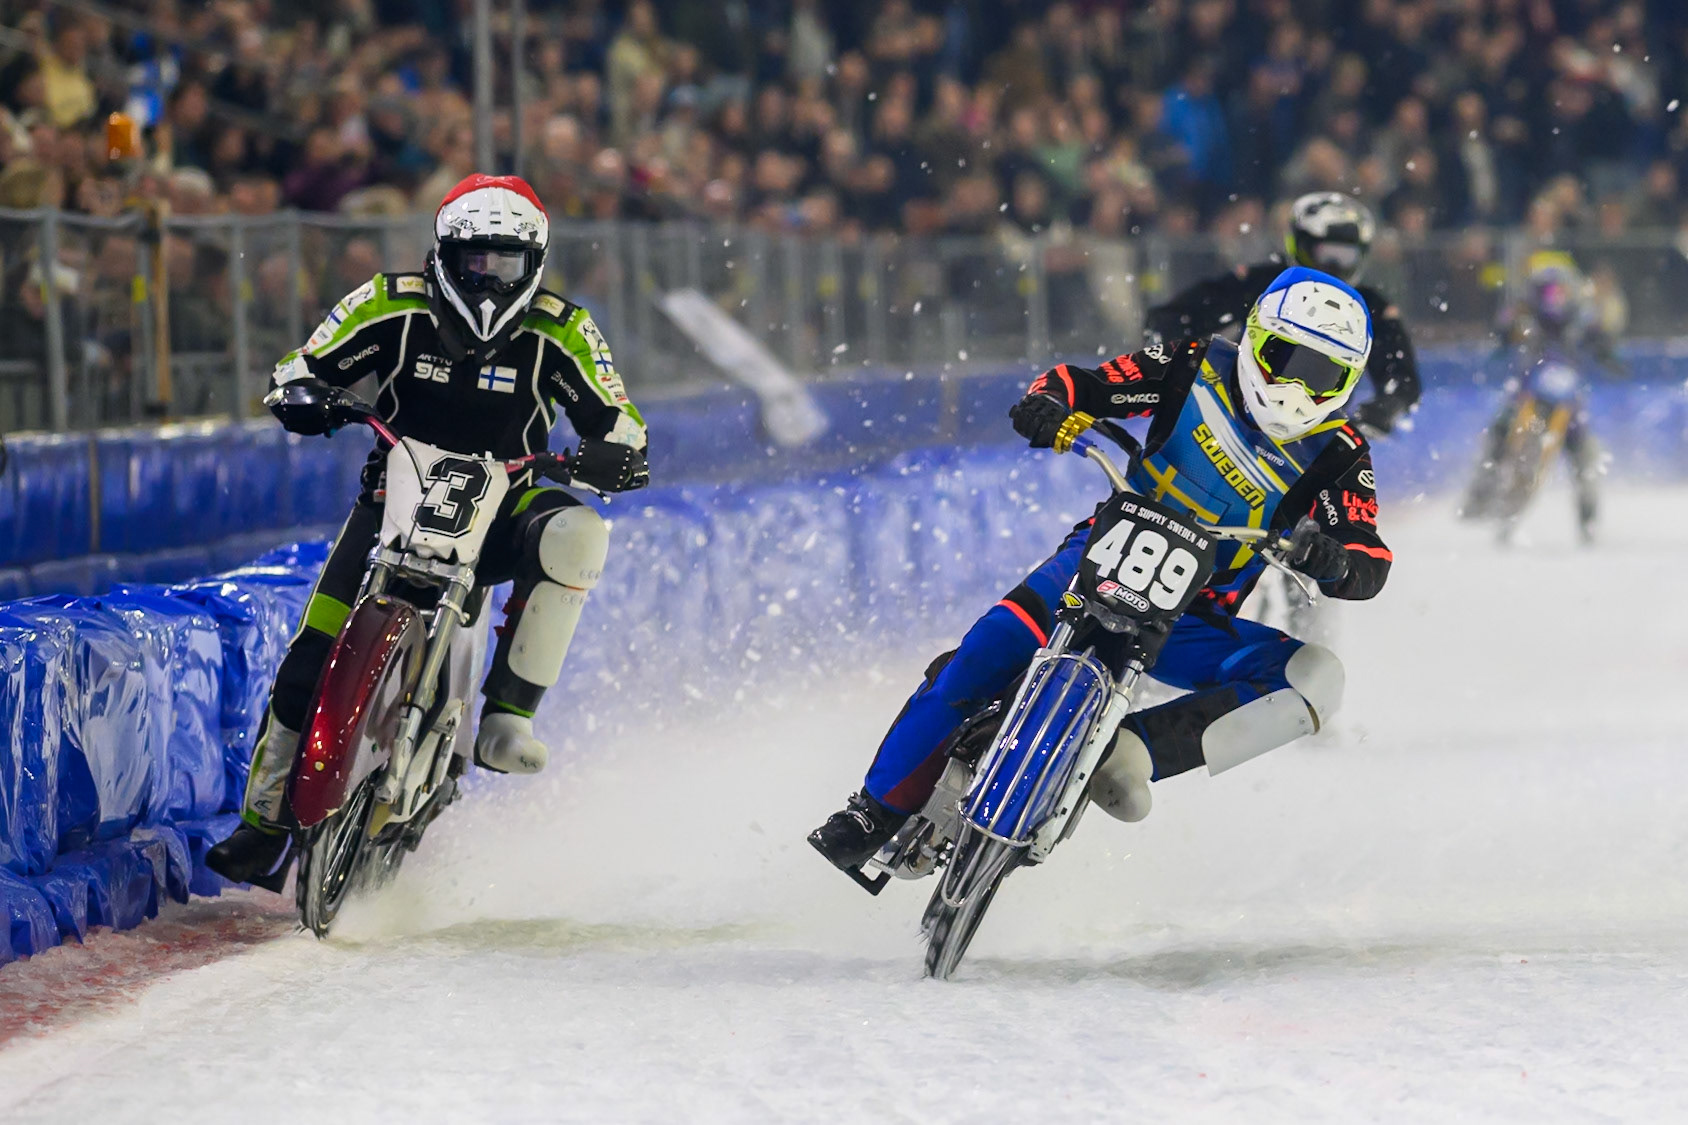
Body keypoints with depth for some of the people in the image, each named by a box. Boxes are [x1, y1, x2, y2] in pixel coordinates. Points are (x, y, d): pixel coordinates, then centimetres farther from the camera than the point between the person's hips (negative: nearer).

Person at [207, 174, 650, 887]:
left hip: (501, 504, 0)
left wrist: (611, 458, -29)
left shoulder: (559, 332, -7)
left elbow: (617, 423, -5)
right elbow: (301, 370, 1)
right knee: (313, 658, -14)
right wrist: (303, 399, -23)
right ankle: (266, 818, 0)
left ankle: (506, 718, -29)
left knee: (576, 536, -33)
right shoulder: (395, 306, -6)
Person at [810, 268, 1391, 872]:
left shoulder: (1337, 459, -4)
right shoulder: (1200, 368, -2)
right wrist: (1048, 404, -24)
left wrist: (1335, 562, -38)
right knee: (989, 651, -26)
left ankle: (1131, 751, -38)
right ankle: (881, 807, -12)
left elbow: (1370, 565, -13)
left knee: (1314, 678, -26)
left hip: (1196, 625, 1)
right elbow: (1085, 385, 1)